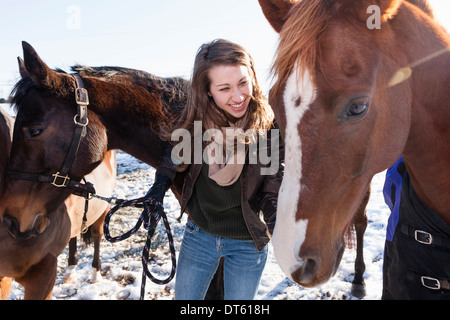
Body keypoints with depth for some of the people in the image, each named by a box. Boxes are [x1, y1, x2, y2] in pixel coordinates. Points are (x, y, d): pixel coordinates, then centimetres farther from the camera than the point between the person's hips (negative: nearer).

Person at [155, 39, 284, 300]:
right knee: (185, 299, 22)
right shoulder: (196, 122, -14)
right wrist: (161, 185, -8)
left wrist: (278, 222, -36)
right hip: (199, 234, 3)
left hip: (248, 245, -2)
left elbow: (274, 191, -17)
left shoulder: (271, 129, -21)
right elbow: (177, 156, 6)